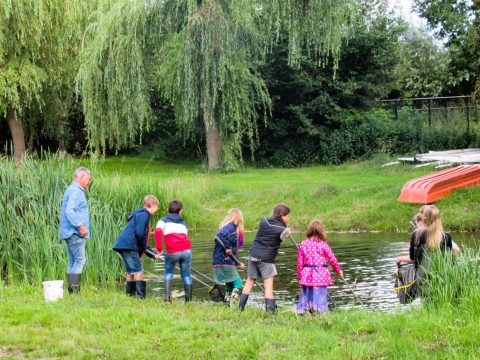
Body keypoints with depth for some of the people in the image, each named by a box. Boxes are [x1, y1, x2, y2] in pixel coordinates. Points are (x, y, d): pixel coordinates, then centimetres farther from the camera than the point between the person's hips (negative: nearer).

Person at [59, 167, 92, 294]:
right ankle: (74, 289, -11)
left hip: (70, 233, 10)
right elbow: (69, 211, -24)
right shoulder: (75, 191, -13)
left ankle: (72, 292, 11)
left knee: (73, 262, 10)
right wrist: (81, 226, -22)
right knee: (80, 260, -9)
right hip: (75, 233, -10)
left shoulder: (72, 190, 19)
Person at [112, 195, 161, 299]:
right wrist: (144, 246, -2)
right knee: (138, 270, -8)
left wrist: (153, 254, 27)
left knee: (130, 272, 15)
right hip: (129, 246, -10)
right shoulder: (144, 214, -6)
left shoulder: (139, 214, 27)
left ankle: (129, 295, 18)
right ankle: (141, 296, -11)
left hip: (123, 246, 10)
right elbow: (139, 232, -19)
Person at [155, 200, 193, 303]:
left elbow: (158, 231, -6)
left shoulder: (164, 220, 13)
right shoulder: (183, 223, 25)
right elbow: (185, 237, 17)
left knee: (168, 273, 19)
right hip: (186, 250, 2)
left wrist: (159, 247, -3)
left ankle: (167, 298, 8)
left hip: (172, 252, -2)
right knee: (186, 274, 14)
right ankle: (188, 300, 15)